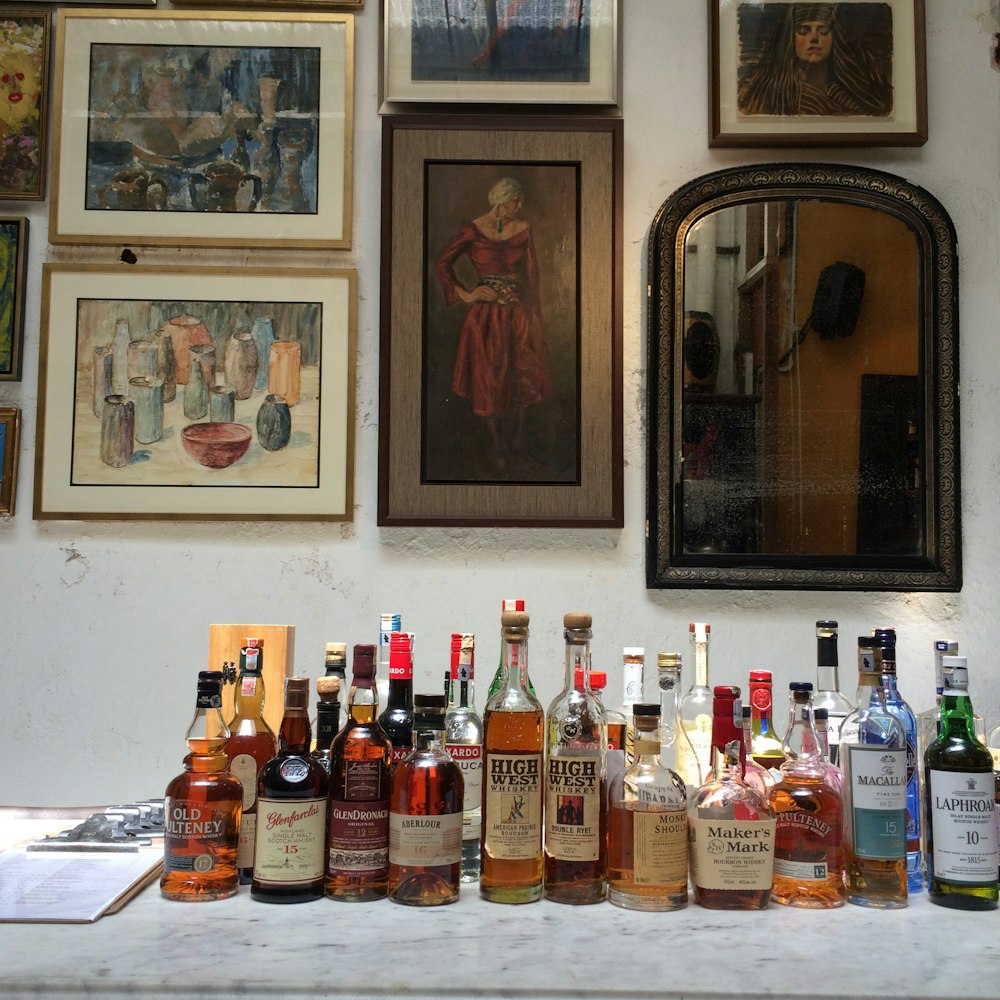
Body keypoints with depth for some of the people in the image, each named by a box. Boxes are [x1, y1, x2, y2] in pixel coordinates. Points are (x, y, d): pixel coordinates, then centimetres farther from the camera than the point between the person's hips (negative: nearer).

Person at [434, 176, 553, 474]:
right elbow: (442, 264, 1)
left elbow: (531, 273, 4)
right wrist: (465, 294, -4)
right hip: (486, 315, -3)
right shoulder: (473, 231, -6)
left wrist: (535, 315, -1)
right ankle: (497, 445, 17)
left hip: (518, 312, 3)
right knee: (489, 379, 3)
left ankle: (516, 438, 25)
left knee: (524, 375, 6)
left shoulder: (523, 229, 4)